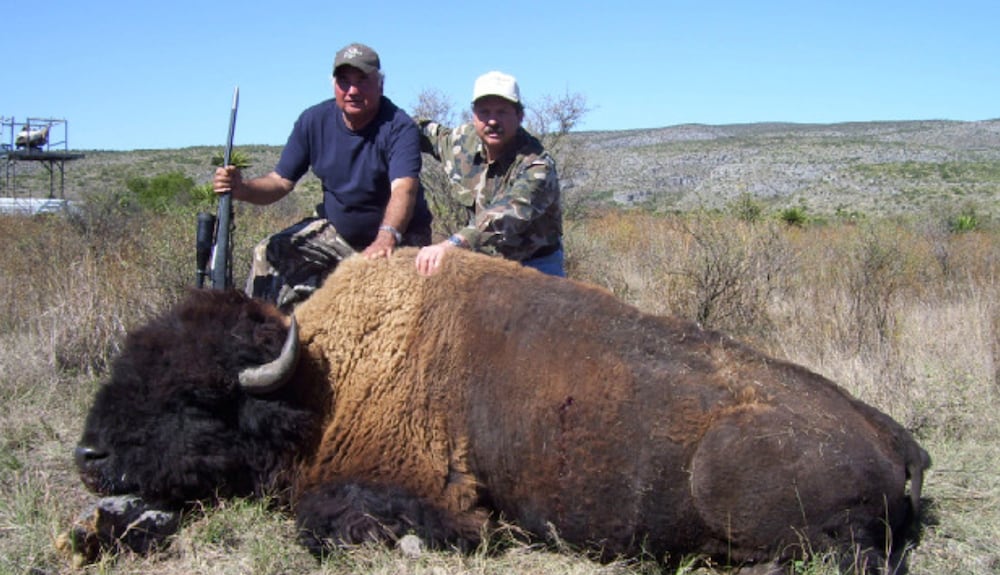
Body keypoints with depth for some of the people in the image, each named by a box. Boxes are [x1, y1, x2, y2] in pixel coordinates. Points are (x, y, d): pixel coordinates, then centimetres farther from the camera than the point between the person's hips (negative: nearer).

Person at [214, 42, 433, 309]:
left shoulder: (399, 127, -22)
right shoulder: (313, 121, -6)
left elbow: (403, 189, -38)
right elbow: (281, 182, -5)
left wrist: (387, 237, -57)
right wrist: (242, 188, -27)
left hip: (399, 237, -4)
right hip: (336, 231, 5)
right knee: (269, 254, -7)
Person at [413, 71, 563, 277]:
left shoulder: (536, 166, -24)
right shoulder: (464, 141, -4)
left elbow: (510, 215, -43)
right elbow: (434, 134, 22)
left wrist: (453, 244, -57)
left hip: (534, 267, -5)